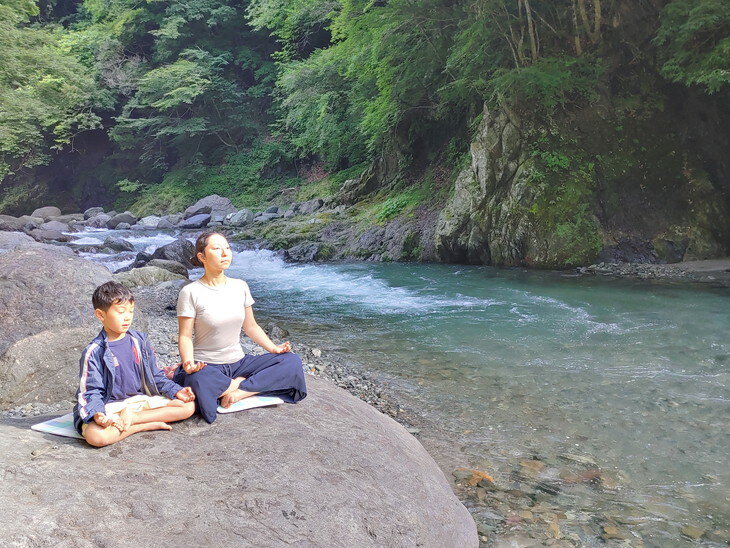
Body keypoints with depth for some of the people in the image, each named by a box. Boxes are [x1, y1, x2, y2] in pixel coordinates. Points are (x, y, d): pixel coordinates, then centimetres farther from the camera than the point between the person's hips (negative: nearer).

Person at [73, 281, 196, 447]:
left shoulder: (140, 341, 6)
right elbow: (91, 391, -10)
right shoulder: (94, 352, -8)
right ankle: (147, 424, -19)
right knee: (95, 436, -38)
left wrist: (176, 391, 0)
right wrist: (97, 414, -30)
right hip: (111, 406, -5)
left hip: (142, 400, 5)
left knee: (189, 406, -11)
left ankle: (133, 417, -17)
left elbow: (155, 376, 14)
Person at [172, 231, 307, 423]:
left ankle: (240, 391, -21)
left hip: (238, 363, 5)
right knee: (198, 382, -41)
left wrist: (273, 348, -1)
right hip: (207, 366, -5)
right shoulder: (191, 292, -9)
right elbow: (185, 336, -10)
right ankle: (240, 384, -14)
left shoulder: (240, 287, 5)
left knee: (292, 361, -13)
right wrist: (188, 363, -29)